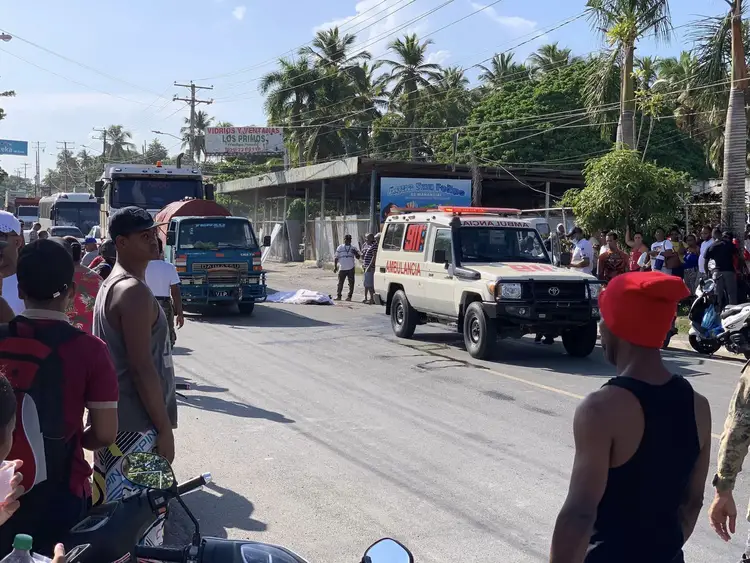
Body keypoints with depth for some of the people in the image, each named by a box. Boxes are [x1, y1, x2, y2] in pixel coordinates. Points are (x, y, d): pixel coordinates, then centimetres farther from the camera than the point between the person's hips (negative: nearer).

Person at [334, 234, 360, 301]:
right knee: (340, 283, 0)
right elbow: (336, 258, 9)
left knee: (351, 283, -1)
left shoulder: (353, 248, 10)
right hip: (342, 268, -1)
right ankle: (338, 296, 7)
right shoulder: (340, 247, 8)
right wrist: (335, 266, 1)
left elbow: (358, 257, 7)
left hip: (350, 269, 1)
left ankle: (349, 296, 5)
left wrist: (355, 253, -14)